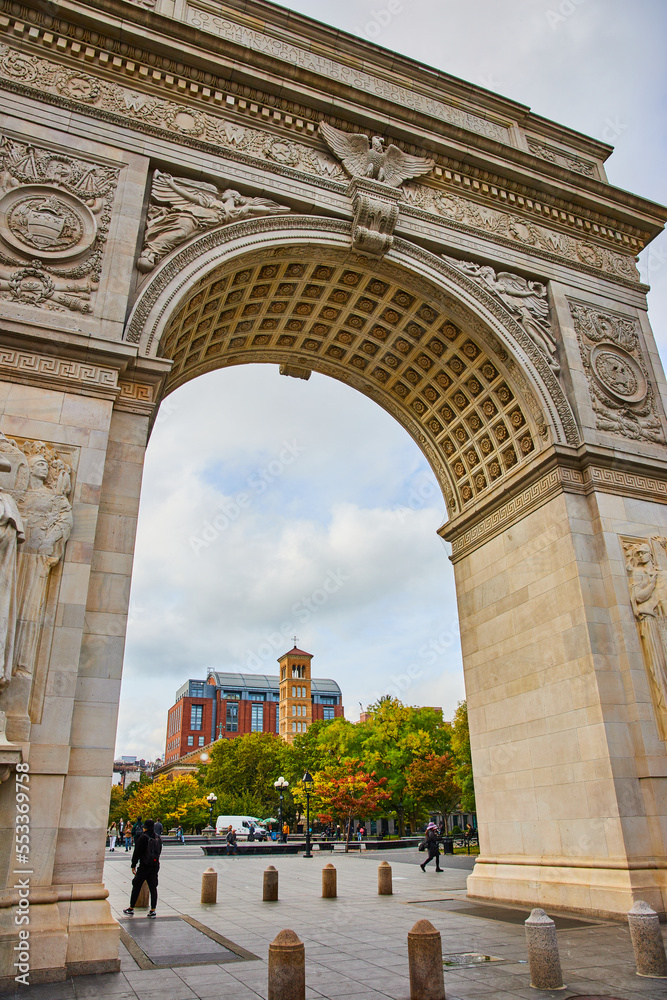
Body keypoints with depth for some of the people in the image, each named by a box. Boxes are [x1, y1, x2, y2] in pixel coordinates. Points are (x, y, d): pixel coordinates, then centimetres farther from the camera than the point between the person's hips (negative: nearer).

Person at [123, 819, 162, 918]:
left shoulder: (143, 837, -12)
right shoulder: (158, 838, 6)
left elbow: (137, 853, -9)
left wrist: (133, 865, 0)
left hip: (144, 866, -5)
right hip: (155, 866, 5)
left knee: (136, 887, 8)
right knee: (153, 888, 8)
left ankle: (131, 909, 16)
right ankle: (152, 910, 7)